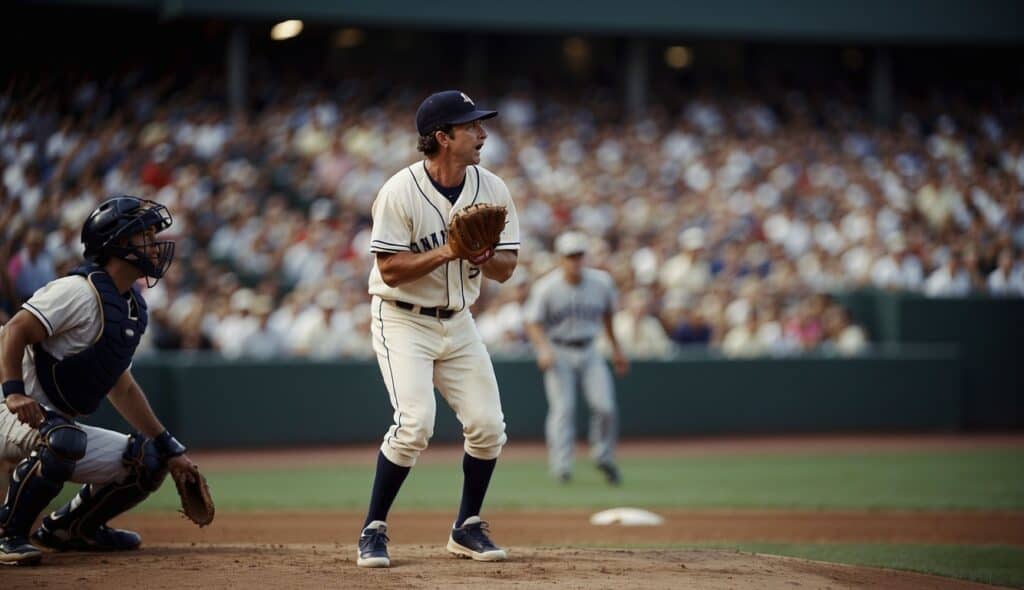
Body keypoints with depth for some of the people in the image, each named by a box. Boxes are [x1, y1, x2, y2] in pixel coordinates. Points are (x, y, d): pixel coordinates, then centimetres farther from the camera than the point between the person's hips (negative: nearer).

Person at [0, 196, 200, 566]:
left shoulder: (133, 309, 14)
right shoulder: (81, 291, -15)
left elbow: (121, 387, 21)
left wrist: (169, 448, 19)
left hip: (62, 424, 9)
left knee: (148, 461, 8)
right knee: (63, 440, -40)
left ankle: (68, 527, 23)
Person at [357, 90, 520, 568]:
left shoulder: (491, 189, -2)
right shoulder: (400, 192, -18)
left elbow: (506, 269, 0)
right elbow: (390, 270, -20)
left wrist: (484, 258, -23)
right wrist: (449, 251, -29)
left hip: (458, 322, 6)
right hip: (403, 320, -6)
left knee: (488, 425, -1)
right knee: (415, 423, -20)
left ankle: (467, 527, 18)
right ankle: (373, 530, -5)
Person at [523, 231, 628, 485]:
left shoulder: (602, 282, -5)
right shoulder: (546, 287, -13)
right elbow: (533, 323, -9)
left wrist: (616, 348, 19)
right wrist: (543, 348, -27)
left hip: (588, 351, 3)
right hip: (558, 352, -2)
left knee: (605, 406, -7)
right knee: (563, 407, -13)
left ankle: (604, 457, 15)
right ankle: (561, 466, -12)